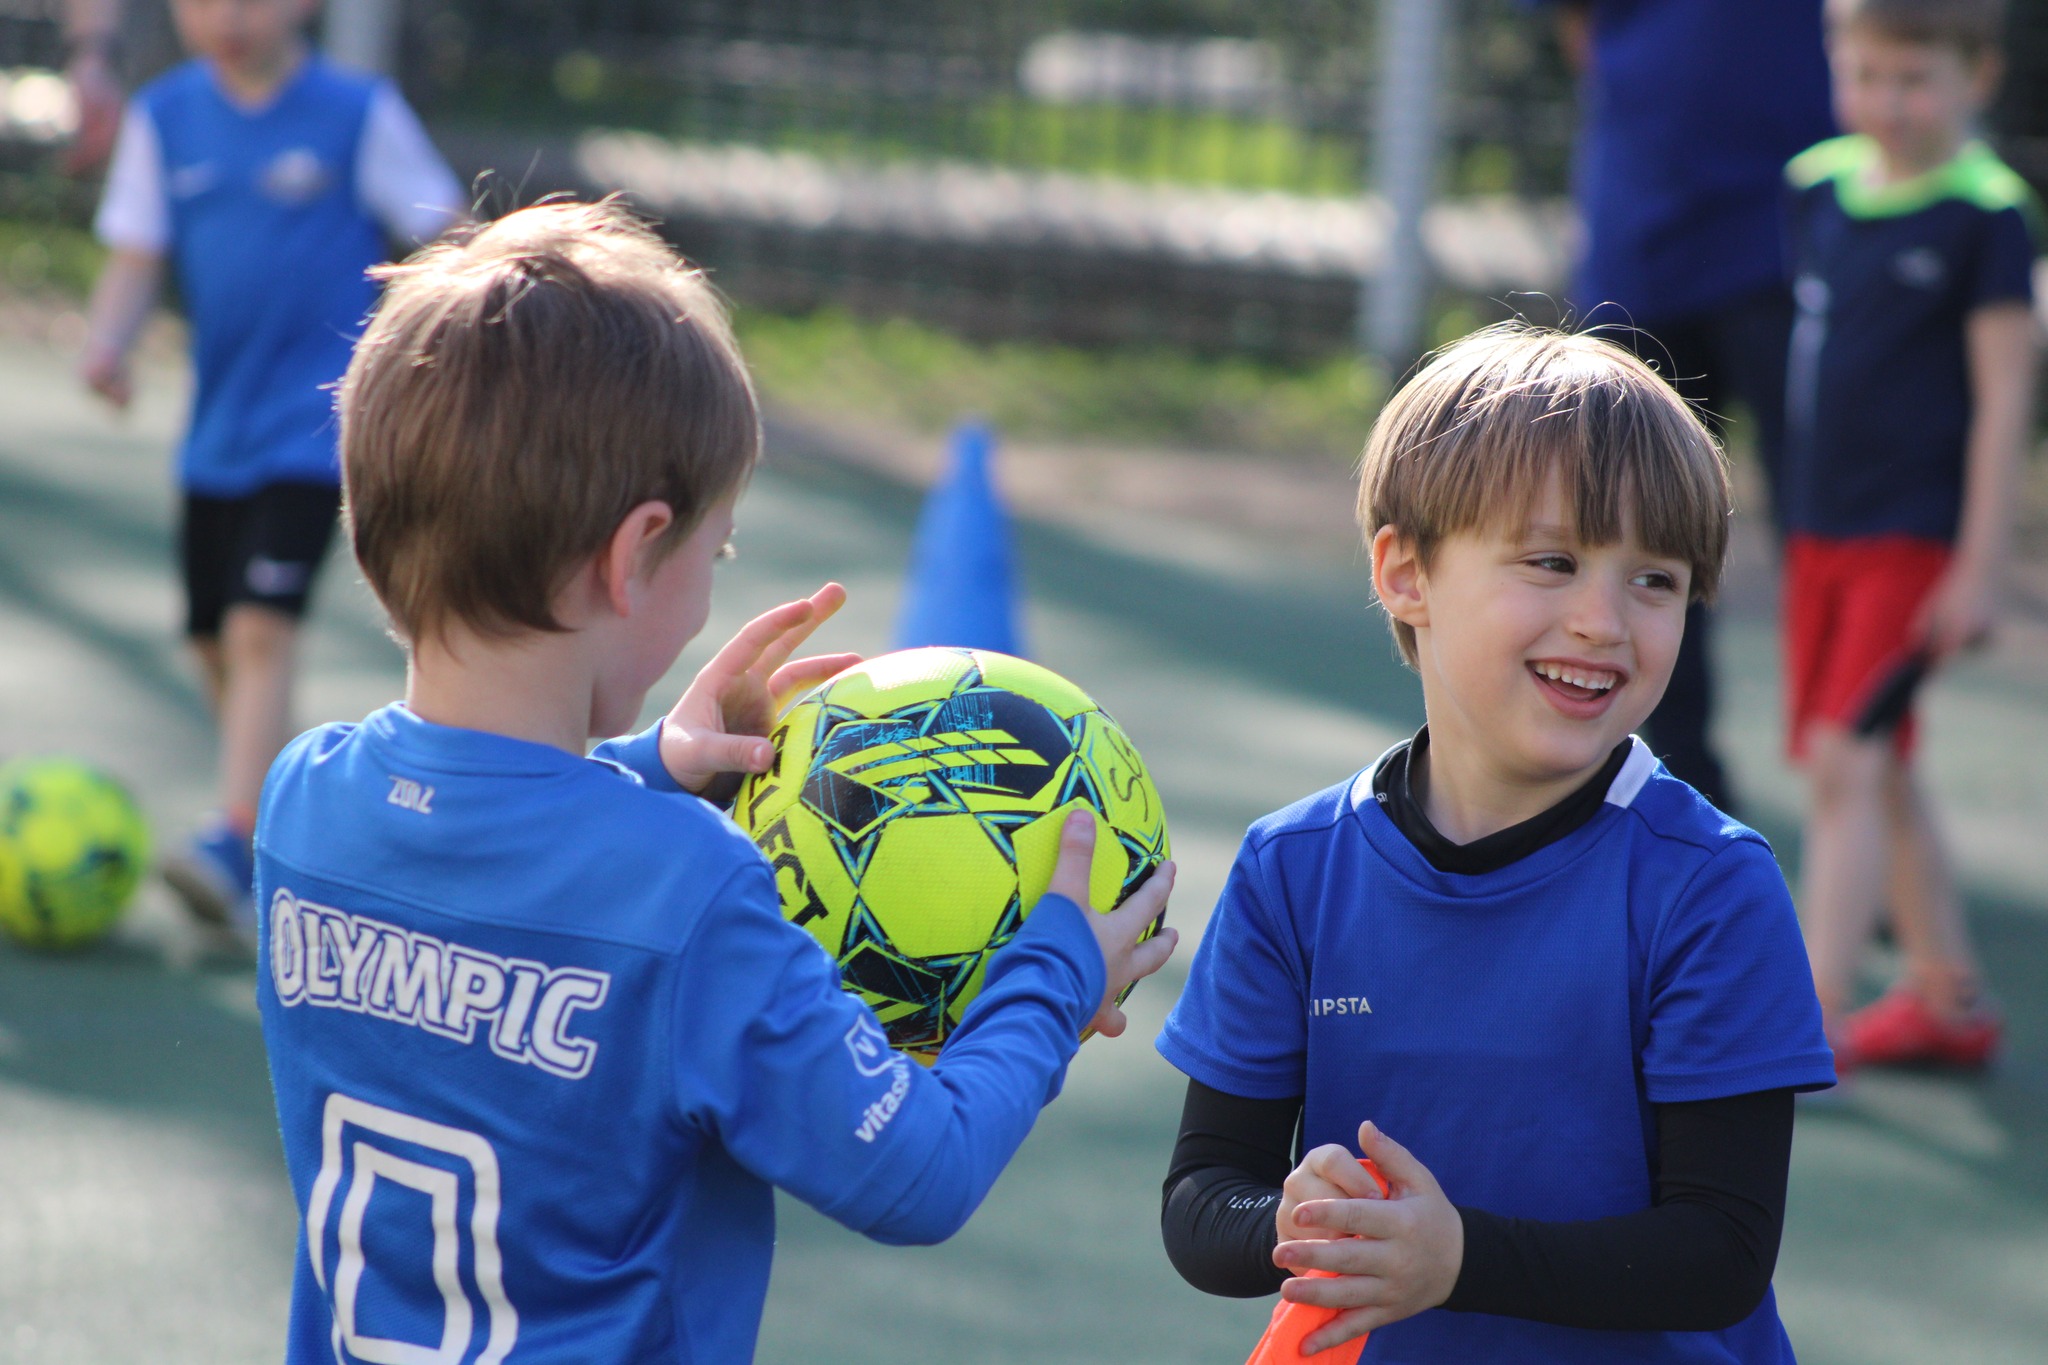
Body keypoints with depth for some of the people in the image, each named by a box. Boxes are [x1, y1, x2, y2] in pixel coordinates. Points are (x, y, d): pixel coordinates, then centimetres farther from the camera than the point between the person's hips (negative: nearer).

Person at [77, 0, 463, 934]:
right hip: (217, 427, 5)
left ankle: (235, 843, -26)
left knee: (261, 628, -20)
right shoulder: (164, 119, 4)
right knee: (215, 643, 12)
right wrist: (106, 340, -16)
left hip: (312, 426, -5)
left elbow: (450, 239, 0)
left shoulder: (360, 114, -6)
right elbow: (135, 259, 3)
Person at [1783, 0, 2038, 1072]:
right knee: (1877, 774, 13)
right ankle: (1950, 999, 25)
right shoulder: (1815, 187, 6)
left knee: (1849, 758, -14)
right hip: (1818, 529, 7)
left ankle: (1816, 1015, -14)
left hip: (1916, 532, -7)